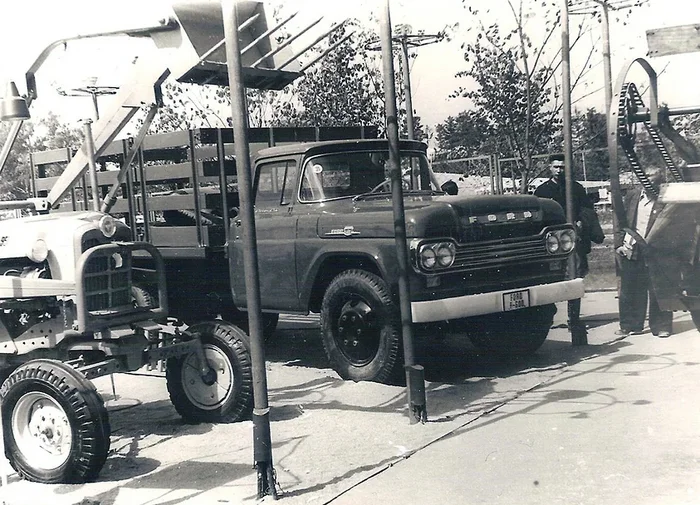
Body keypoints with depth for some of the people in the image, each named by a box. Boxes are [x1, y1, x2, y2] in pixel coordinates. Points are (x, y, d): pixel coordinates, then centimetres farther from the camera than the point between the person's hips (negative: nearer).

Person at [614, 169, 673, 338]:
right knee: (629, 291, 10)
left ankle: (661, 326, 11)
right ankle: (630, 325, 22)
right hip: (629, 251, 4)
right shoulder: (632, 196, 8)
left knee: (657, 291, 0)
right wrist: (619, 244, 3)